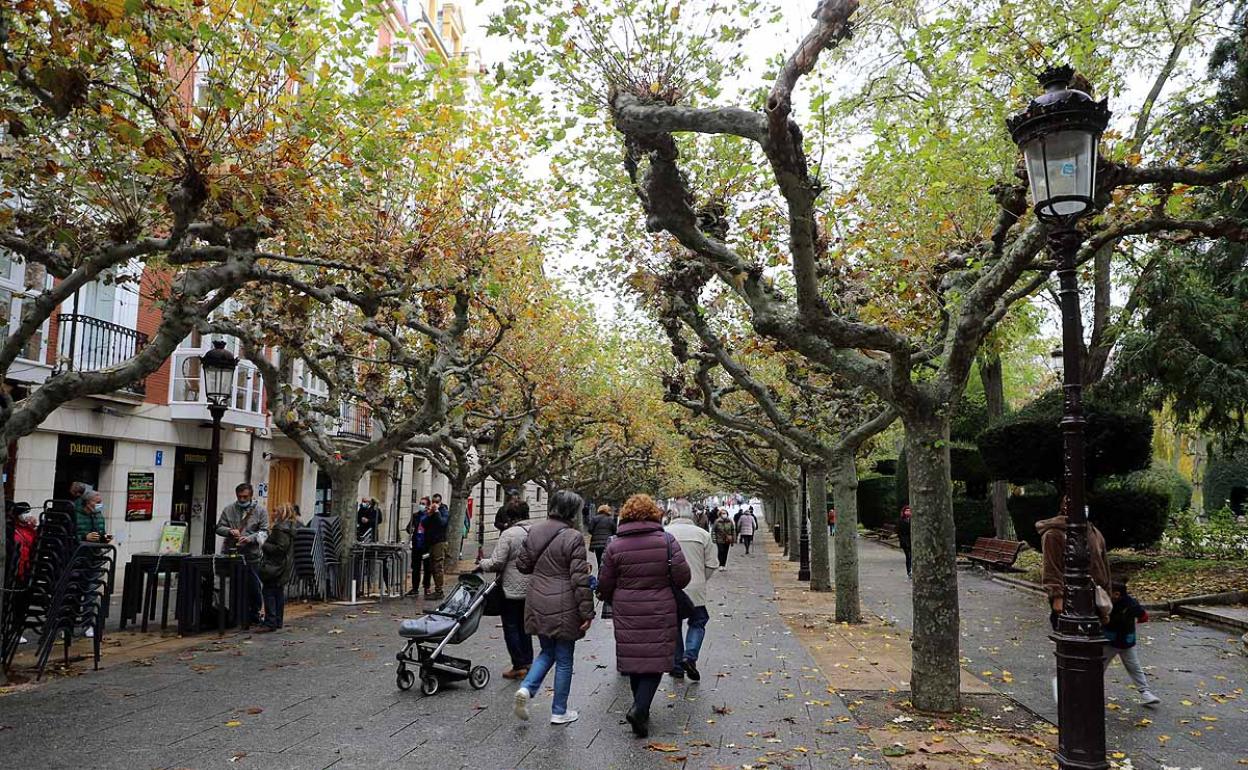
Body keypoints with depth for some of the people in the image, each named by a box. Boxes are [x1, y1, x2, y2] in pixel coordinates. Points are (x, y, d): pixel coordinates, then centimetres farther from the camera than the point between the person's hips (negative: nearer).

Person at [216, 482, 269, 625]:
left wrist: (251, 538, -18)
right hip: (230, 554, 2)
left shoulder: (260, 511, 3)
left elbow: (264, 531, -1)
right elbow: (219, 527, 11)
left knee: (253, 587, 3)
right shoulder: (228, 510, 9)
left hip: (251, 556, -2)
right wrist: (230, 531, -10)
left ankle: (254, 615, 17)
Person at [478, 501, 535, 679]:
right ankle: (527, 662, 23)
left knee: (511, 627, 5)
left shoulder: (509, 534, -15)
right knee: (524, 625, 19)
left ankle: (519, 666, 6)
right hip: (532, 589, 6)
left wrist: (482, 564, 1)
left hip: (513, 589, -6)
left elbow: (497, 563, -16)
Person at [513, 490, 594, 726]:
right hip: (563, 607, -6)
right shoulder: (573, 538, -16)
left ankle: (526, 688, 2)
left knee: (547, 652, 23)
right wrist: (587, 612, -10)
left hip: (537, 604, 6)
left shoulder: (535, 532, 4)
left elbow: (522, 565, 12)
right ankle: (559, 712, 20)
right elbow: (580, 580, -16)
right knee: (564, 659, 10)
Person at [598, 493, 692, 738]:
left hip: (627, 614, 2)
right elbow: (683, 577, -7)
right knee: (656, 660, 4)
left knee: (634, 661, 13)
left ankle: (641, 711, 25)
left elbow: (605, 586, 1)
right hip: (660, 614, -2)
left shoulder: (615, 546, -3)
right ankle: (639, 708, -11)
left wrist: (614, 602, 21)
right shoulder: (666, 541, -6)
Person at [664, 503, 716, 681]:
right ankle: (690, 656, -4)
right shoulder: (703, 534, 0)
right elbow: (711, 565, 1)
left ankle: (677, 666, 17)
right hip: (695, 590, 0)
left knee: (673, 626, 13)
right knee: (698, 622, 16)